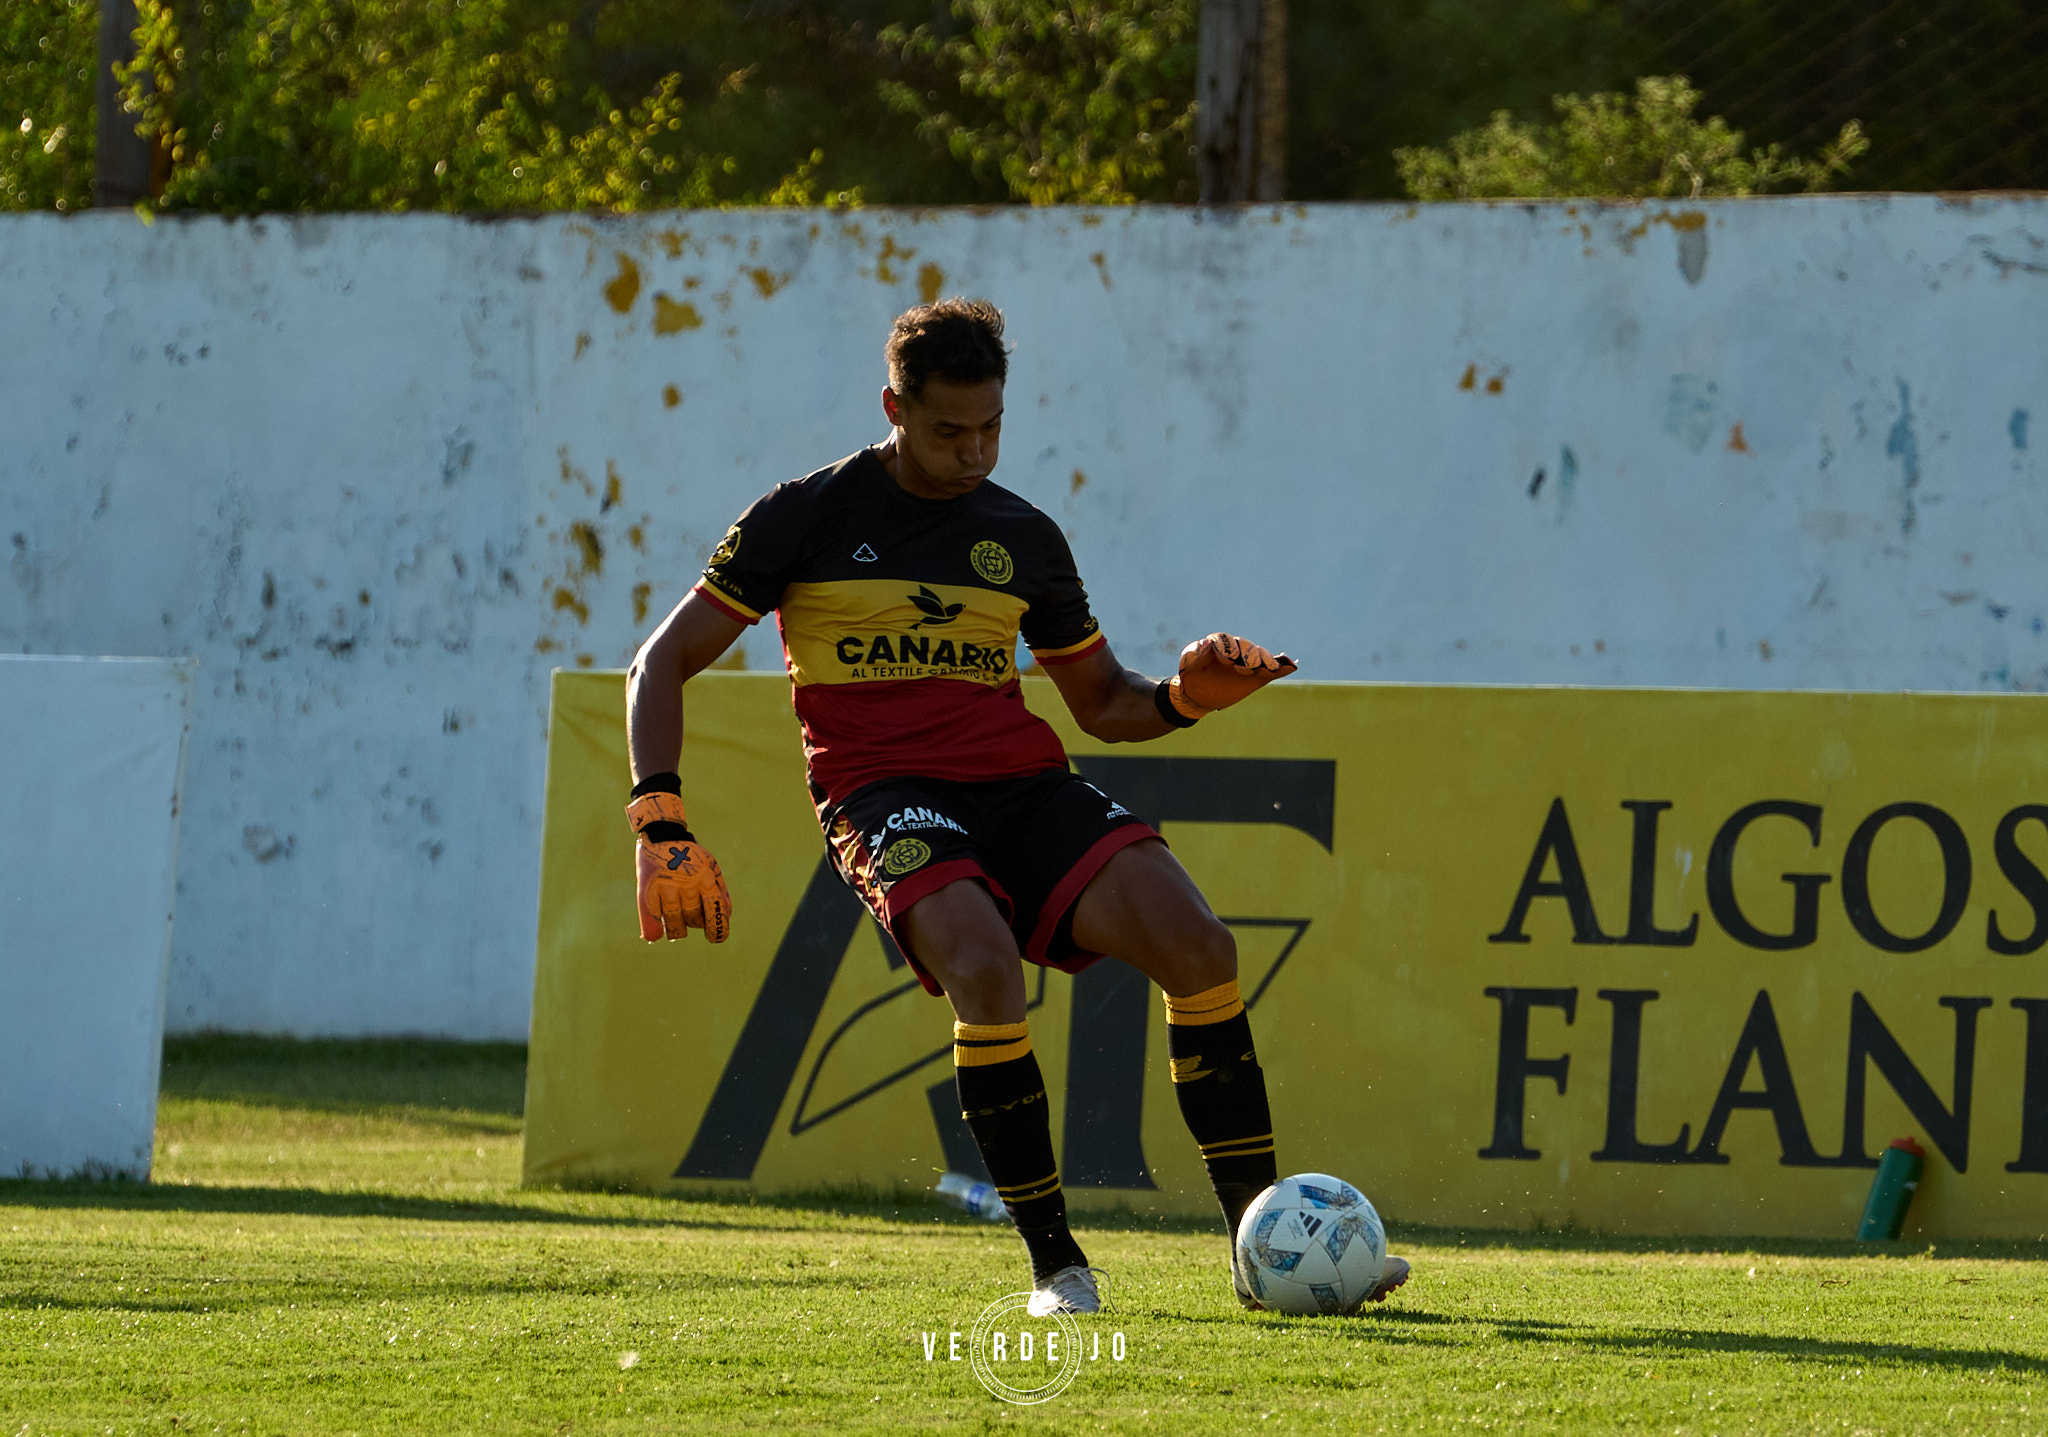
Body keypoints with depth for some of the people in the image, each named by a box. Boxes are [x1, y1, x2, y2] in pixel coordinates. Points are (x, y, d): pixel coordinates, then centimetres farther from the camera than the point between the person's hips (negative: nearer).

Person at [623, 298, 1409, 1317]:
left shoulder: (1022, 537, 13)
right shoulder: (810, 516, 1)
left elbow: (1103, 703, 24)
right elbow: (663, 664, 2)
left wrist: (1184, 697, 1)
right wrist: (661, 827, -11)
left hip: (1020, 784, 4)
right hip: (886, 794, -4)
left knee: (1199, 944, -19)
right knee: (985, 965, -35)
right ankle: (1053, 1261, -22)